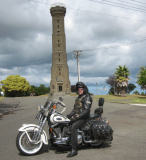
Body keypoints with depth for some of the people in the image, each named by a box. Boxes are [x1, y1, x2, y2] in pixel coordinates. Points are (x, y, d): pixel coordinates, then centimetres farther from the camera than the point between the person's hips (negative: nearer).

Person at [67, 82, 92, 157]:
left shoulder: (87, 97, -10)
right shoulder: (78, 97, 19)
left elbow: (86, 111, -20)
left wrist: (76, 117, -24)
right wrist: (69, 115, 6)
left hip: (83, 117, -9)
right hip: (76, 115, 9)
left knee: (73, 127, -32)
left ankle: (74, 150, -30)